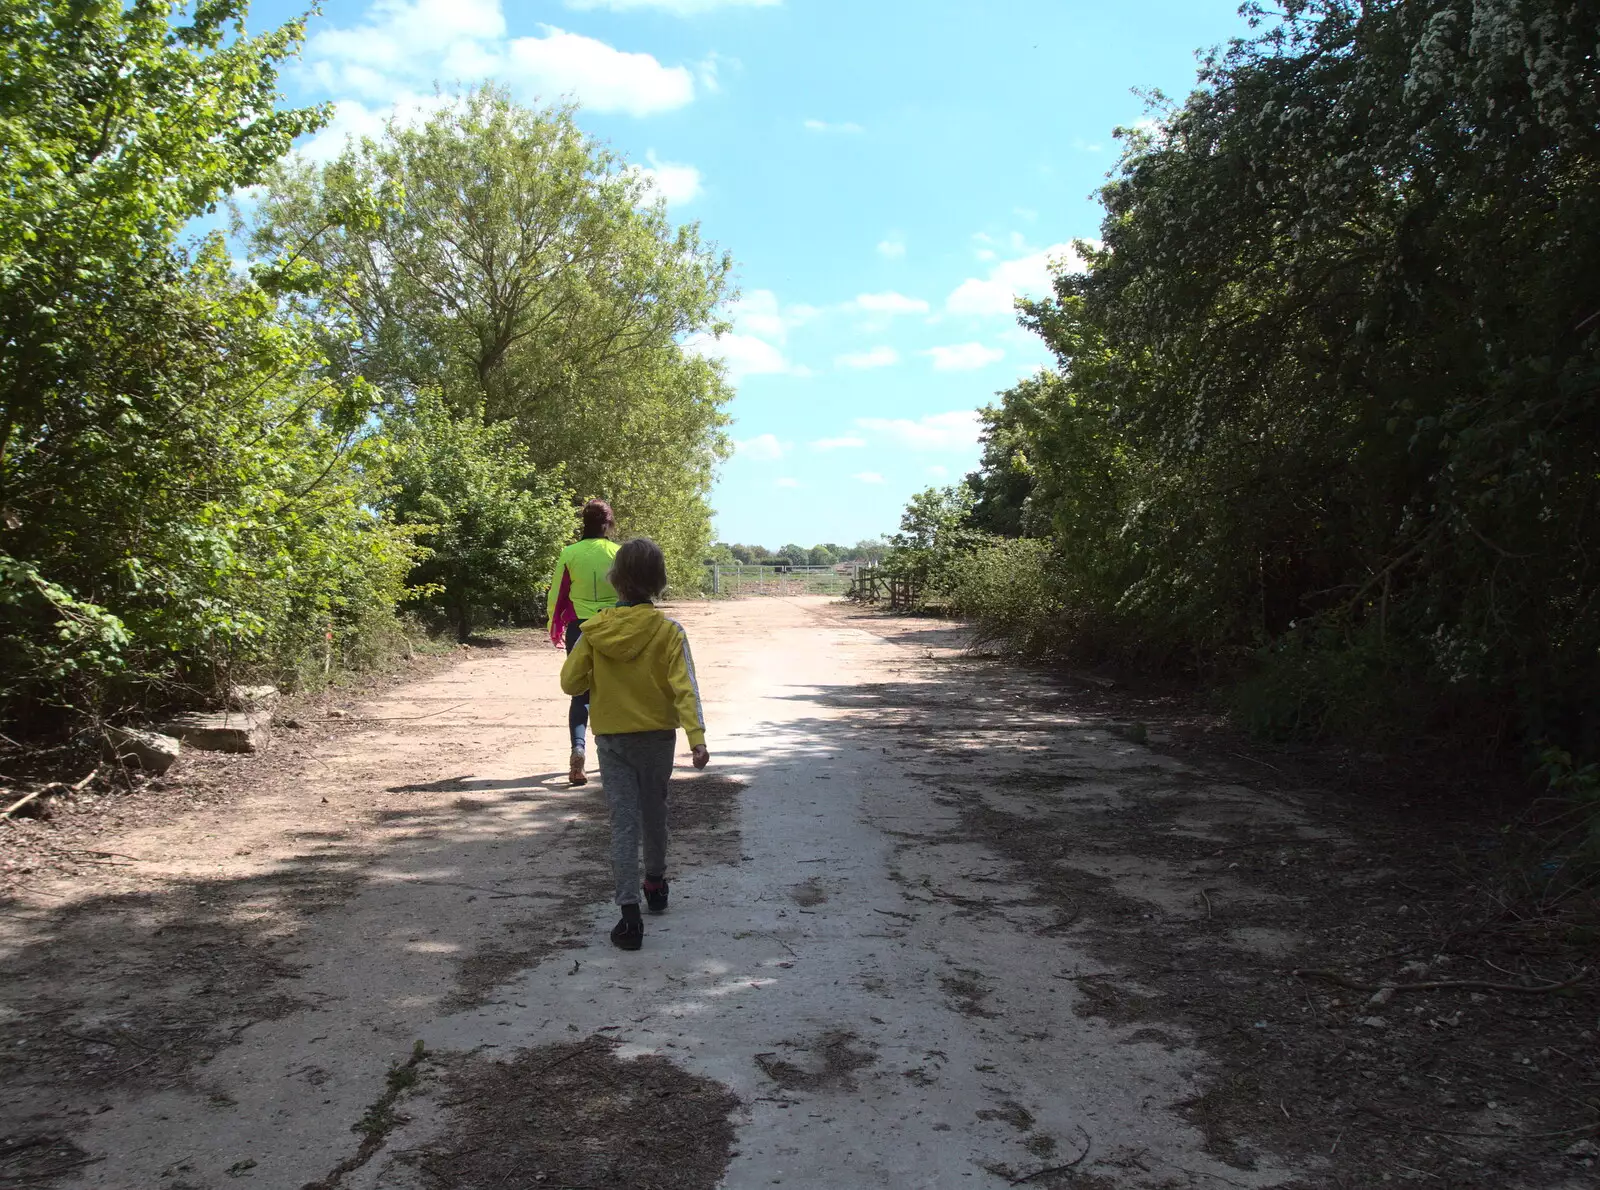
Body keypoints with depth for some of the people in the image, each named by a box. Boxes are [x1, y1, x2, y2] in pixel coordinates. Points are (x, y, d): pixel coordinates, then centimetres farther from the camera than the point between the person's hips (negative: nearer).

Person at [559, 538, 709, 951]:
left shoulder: (594, 630, -9)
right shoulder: (668, 630, -12)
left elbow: (571, 682, -5)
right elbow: (684, 687, -19)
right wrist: (697, 737, -23)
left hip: (612, 738, 0)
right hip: (657, 736, 1)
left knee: (623, 821, 1)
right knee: (654, 812, 21)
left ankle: (629, 911, -8)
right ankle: (655, 884, 41)